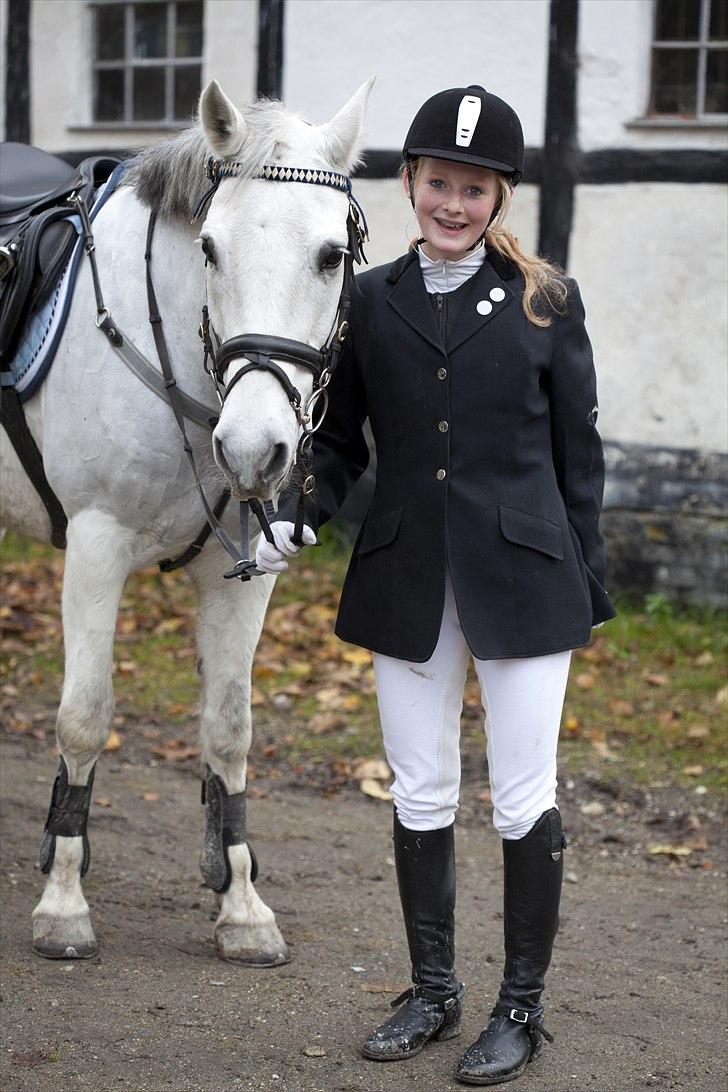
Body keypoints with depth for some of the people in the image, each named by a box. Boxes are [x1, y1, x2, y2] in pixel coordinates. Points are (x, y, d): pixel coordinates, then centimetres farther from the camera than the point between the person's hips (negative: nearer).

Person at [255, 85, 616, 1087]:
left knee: (524, 800, 3)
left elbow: (578, 453, 2)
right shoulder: (371, 301, 5)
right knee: (421, 797, 11)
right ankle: (433, 991, 27)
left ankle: (522, 1006, 18)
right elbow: (340, 439, 9)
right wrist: (297, 520, -9)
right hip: (408, 580, 3)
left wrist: (587, 586, 1)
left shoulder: (547, 301, 0)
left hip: (522, 578, -2)